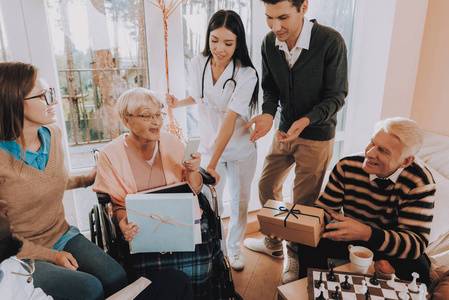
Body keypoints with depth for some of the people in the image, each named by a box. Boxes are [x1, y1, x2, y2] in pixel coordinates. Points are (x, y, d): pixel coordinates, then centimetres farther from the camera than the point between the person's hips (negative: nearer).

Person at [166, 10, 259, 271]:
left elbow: (230, 120, -27)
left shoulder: (246, 75, -20)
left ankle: (234, 247, 38)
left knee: (240, 201, 13)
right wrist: (180, 103, -8)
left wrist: (212, 163, -30)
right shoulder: (197, 64, -7)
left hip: (242, 150, -2)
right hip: (210, 147, 2)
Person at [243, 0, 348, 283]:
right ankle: (273, 243, 39)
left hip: (317, 135, -5)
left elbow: (337, 96, -16)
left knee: (304, 202, 4)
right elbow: (270, 87, 3)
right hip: (285, 131, 5)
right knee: (267, 185, 14)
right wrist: (268, 114, -17)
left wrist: (306, 120, -31)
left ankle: (296, 259, 30)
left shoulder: (331, 42, -22)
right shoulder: (270, 43, -7)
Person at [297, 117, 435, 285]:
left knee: (417, 270, -32)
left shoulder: (419, 183, -22)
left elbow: (417, 243, -30)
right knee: (309, 245, -22)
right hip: (350, 238, 2)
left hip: (394, 246, -1)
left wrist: (367, 233, -47)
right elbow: (325, 209, -10)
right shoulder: (347, 166, -16)